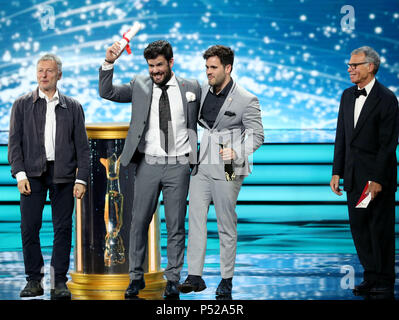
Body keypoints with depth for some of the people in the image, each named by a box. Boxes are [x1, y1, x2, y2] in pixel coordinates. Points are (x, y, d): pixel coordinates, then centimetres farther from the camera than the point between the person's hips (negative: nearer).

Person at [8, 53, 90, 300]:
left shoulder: (73, 107, 12)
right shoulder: (22, 105, 11)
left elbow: (82, 145, 8)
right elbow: (15, 141, 5)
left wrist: (81, 179, -1)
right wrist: (20, 173, -7)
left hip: (63, 174, 0)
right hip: (33, 173, 0)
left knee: (63, 228, -2)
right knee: (29, 227, -4)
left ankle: (60, 282, 5)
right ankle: (34, 280, 6)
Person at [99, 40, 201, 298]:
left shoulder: (191, 88, 4)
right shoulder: (140, 86, 6)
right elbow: (107, 93, 1)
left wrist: (197, 157, 8)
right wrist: (109, 63, -12)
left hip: (179, 165, -1)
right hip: (148, 163, 1)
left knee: (176, 225, 4)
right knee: (139, 222, 3)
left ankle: (173, 279, 12)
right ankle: (136, 277, 13)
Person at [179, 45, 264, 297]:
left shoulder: (246, 100, -7)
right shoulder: (201, 91, 8)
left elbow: (257, 136, -4)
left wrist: (237, 152, -21)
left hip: (227, 170, -5)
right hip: (201, 166, 5)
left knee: (227, 225, 3)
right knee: (195, 219, 0)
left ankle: (227, 279, 11)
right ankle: (195, 276, 2)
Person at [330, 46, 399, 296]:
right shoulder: (348, 95, 11)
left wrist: (378, 179, -17)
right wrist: (337, 172, 8)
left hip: (377, 174, -7)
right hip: (354, 176, 7)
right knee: (359, 226, 8)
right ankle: (371, 277, 18)